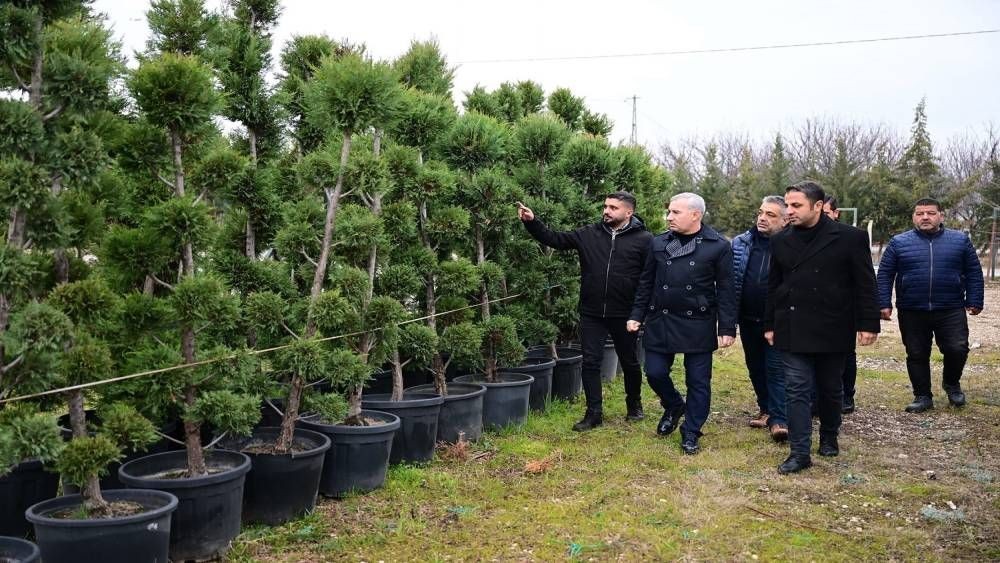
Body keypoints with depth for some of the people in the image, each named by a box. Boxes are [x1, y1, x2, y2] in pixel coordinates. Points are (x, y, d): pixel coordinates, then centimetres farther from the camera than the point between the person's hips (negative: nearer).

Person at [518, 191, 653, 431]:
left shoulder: (643, 240, -7)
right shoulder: (589, 234, 2)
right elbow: (554, 239, 2)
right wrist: (532, 221, -12)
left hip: (624, 315, -2)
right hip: (591, 314, 2)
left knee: (629, 362, 15)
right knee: (590, 363, 3)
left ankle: (634, 404, 37)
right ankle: (594, 413, 15)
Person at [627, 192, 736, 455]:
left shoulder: (718, 246, -6)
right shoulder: (658, 243, 4)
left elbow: (725, 290, -5)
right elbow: (646, 283, 10)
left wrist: (727, 328, -8)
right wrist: (637, 315, 5)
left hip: (698, 325, -3)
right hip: (660, 322, 3)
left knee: (698, 381, 4)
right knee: (655, 372, 3)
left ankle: (691, 433, 19)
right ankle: (674, 406, 33)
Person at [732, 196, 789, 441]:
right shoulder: (740, 243, 2)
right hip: (748, 319, 5)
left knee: (776, 369, -4)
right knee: (755, 366, 16)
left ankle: (779, 419, 1)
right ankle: (765, 409, 32)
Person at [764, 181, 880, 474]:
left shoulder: (850, 238, -6)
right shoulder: (781, 241, 4)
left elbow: (865, 284, -4)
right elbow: (773, 286, 11)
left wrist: (868, 324, -7)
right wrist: (770, 325, 11)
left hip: (832, 329, -2)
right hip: (793, 330, 2)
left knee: (830, 389, 13)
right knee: (796, 390, -2)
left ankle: (829, 437, 35)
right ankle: (799, 452, 2)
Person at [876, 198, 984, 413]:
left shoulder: (960, 240, 5)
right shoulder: (899, 242, 2)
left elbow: (974, 272, 9)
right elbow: (885, 274, 3)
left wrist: (974, 302, 5)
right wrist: (884, 304, -3)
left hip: (951, 311, 0)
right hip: (912, 313, 0)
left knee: (957, 350, -5)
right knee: (917, 355, 6)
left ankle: (952, 383, 23)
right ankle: (922, 396, 20)